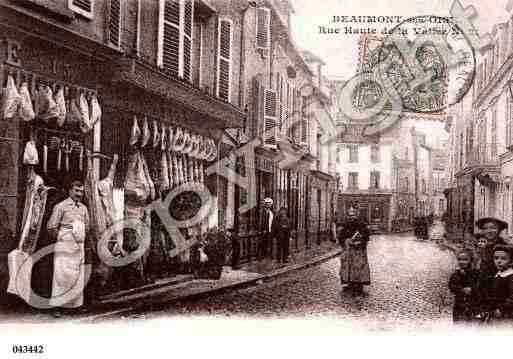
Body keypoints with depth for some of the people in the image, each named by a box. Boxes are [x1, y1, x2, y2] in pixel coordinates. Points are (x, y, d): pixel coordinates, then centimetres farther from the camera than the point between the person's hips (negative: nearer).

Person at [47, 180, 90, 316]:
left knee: (78, 277, 7)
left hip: (79, 247, 6)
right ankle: (57, 306, -3)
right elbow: (51, 227, -7)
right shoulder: (61, 206, -5)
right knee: (62, 276, -8)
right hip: (65, 247, -6)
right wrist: (60, 238, 3)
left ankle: (76, 304, 13)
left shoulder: (83, 208, 13)